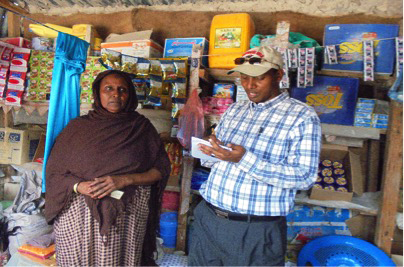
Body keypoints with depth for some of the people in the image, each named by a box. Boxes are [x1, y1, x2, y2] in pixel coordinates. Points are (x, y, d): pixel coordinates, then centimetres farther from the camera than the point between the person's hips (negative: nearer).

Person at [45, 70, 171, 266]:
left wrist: (124, 180, -14)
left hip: (127, 215, 0)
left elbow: (161, 169, 0)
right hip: (77, 214, 1)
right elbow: (54, 172, 6)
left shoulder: (141, 127, 4)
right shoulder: (78, 127, 6)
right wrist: (79, 186, -14)